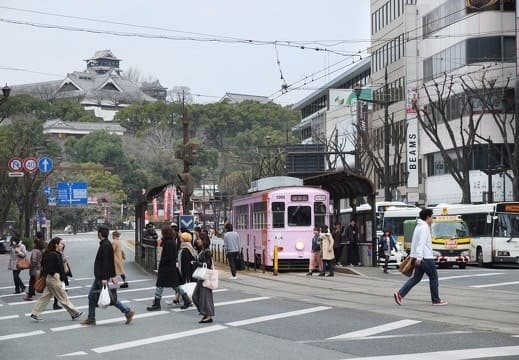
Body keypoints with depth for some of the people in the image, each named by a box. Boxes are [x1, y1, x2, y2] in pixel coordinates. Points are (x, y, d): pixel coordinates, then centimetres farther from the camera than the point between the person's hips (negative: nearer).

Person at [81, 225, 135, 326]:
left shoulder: (105, 245, -18)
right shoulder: (104, 244, 13)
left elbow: (106, 263, -24)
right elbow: (111, 262, 17)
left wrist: (104, 278, -27)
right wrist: (113, 275, 19)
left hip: (102, 277, -10)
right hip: (98, 276, 10)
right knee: (91, 296, 11)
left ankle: (127, 311, -1)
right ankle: (91, 319, 16)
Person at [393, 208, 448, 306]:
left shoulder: (419, 226, 17)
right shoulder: (425, 227, -14)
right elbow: (421, 243, -23)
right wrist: (419, 257, -29)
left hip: (419, 258, 9)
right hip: (425, 258, -9)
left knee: (416, 278, 9)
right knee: (433, 277, 3)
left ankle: (400, 294, -3)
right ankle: (436, 300, 10)